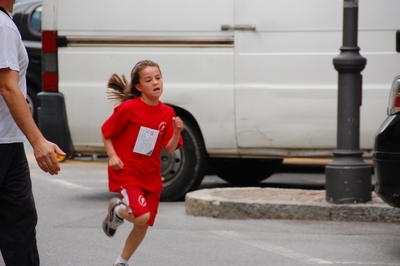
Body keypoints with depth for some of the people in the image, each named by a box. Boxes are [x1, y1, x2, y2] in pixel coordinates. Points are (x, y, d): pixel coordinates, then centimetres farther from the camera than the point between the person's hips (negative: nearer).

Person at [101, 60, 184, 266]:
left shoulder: (167, 113, 0)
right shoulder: (128, 108, -13)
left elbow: (169, 148, 0)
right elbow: (106, 132, -2)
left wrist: (177, 132, -18)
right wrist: (112, 156, -15)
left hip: (150, 175, 5)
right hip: (126, 172, -5)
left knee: (144, 225, 10)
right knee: (141, 216, -23)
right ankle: (116, 211, 11)